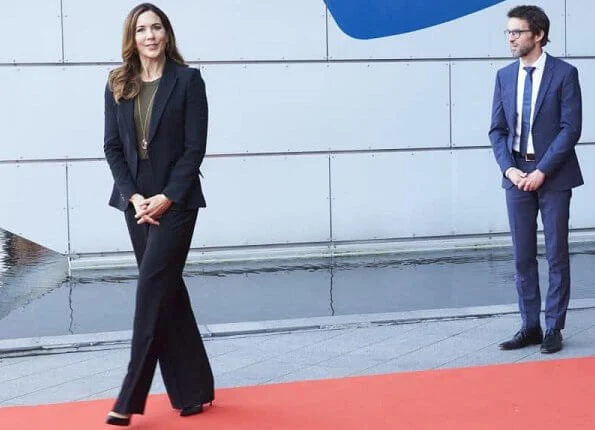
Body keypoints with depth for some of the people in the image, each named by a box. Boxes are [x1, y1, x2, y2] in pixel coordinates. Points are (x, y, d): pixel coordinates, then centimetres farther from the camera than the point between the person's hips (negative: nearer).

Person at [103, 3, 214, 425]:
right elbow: (113, 146, 4)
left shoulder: (188, 80, -4)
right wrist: (133, 196, -8)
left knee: (152, 288, -10)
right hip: (136, 200, 4)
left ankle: (131, 398, -6)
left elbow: (195, 147, -8)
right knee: (167, 290, 8)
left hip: (176, 199, -4)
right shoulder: (118, 84, 7)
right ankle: (193, 389, 19)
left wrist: (167, 197, -15)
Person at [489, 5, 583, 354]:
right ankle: (530, 326, 16)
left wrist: (541, 171, -16)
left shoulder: (564, 73, -6)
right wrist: (509, 169, -8)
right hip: (517, 174, 4)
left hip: (553, 175, -4)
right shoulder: (505, 76, 8)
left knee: (557, 254, 3)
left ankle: (554, 328, 11)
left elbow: (570, 128, -11)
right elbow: (498, 129, 7)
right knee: (523, 256, 7)